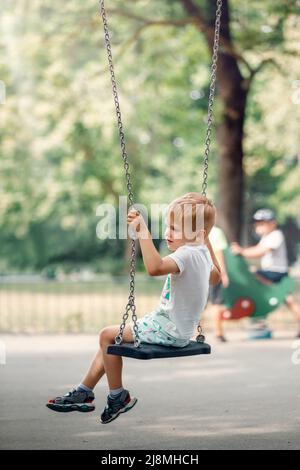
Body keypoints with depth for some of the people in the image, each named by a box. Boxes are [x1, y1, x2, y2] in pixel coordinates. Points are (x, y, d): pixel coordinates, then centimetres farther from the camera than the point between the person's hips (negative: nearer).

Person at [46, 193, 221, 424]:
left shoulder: (186, 254, -25)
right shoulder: (202, 253, 6)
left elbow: (155, 267, -45)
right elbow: (215, 276, 27)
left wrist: (143, 230, -41)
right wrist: (207, 243, 29)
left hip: (170, 332, -11)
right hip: (179, 329, 11)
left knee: (108, 335, -7)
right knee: (110, 336, 16)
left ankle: (118, 396, 7)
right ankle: (84, 391, 20)